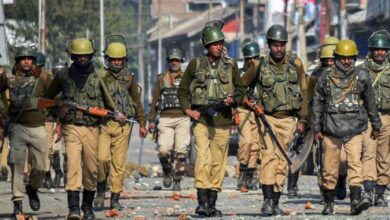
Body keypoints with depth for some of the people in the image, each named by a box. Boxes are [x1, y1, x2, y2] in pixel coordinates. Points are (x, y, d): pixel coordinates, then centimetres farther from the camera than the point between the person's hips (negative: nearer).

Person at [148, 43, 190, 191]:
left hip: (183, 118, -1)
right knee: (164, 150, -12)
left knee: (181, 151, -5)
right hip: (166, 118, 1)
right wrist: (151, 120, 9)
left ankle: (177, 180, 3)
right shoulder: (162, 79, 14)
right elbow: (155, 100, 14)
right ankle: (167, 172, 14)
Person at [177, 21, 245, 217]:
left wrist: (233, 99, -4)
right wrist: (187, 110, -1)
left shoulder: (231, 65, 8)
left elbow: (240, 89, 17)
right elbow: (182, 90, 12)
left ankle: (212, 204, 13)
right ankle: (202, 201, -21)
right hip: (201, 119, -2)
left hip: (222, 120, 2)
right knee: (203, 157, -16)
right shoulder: (195, 64, 5)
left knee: (218, 162, 5)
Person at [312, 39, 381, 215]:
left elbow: (369, 102, 14)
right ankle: (329, 203, 15)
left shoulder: (361, 76, 4)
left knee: (355, 163, -16)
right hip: (331, 128, 0)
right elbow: (317, 103, 8)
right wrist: (317, 128, 6)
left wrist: (376, 125, 20)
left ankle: (356, 200, -24)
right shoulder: (326, 76, 2)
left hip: (354, 129, 0)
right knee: (330, 168, 4)